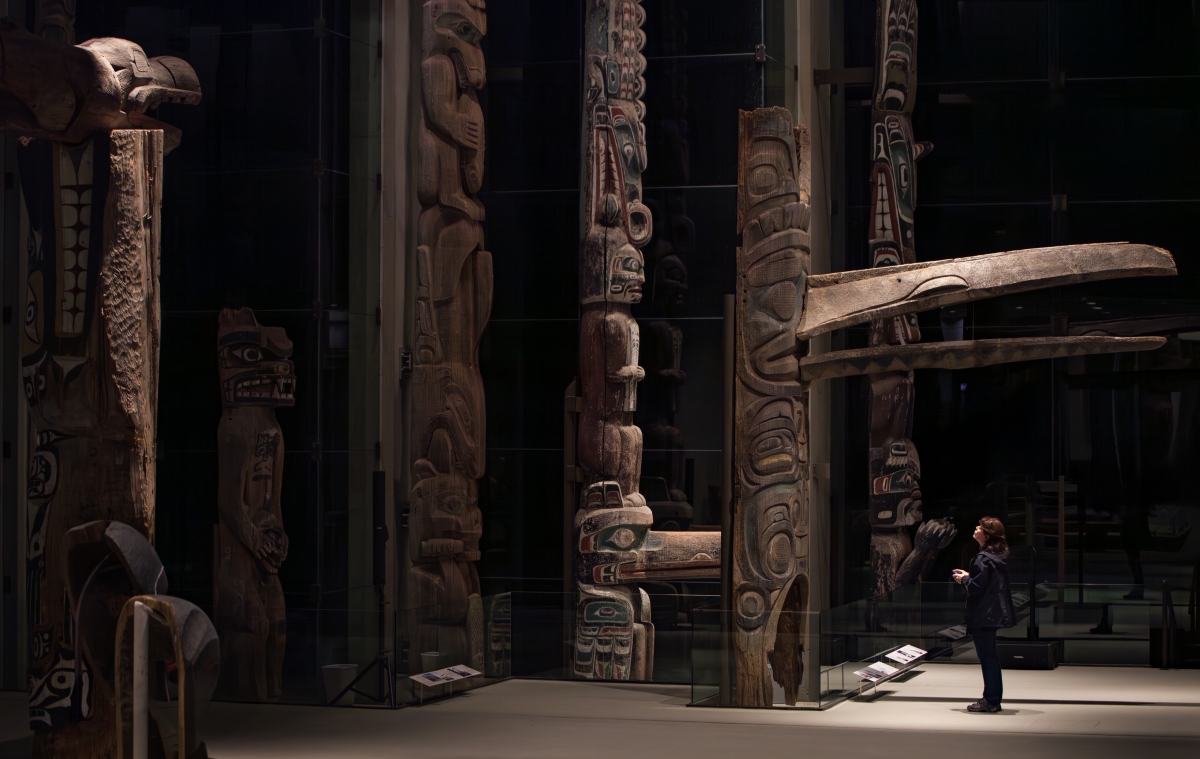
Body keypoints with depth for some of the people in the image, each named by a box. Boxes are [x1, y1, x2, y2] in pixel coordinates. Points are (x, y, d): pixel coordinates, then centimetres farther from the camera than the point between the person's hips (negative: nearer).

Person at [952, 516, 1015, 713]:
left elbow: (976, 587, -22)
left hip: (983, 615, -10)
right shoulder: (1000, 556, 9)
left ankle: (990, 700, 0)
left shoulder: (983, 559, -20)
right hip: (995, 613, 10)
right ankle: (993, 699, 22)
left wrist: (964, 579, -4)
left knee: (986, 656, -4)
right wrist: (968, 576, 14)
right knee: (991, 655, 16)